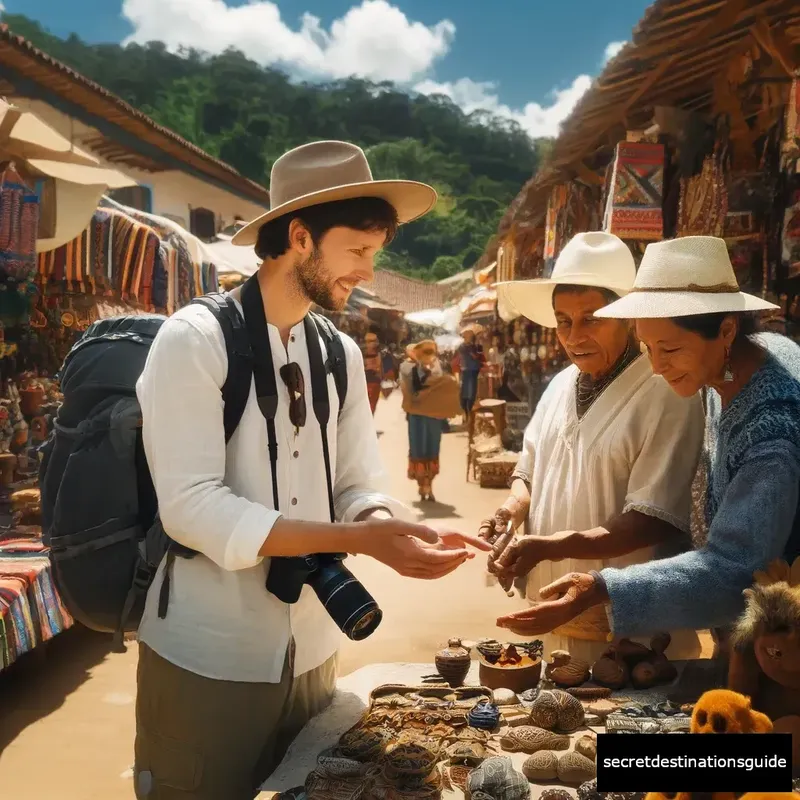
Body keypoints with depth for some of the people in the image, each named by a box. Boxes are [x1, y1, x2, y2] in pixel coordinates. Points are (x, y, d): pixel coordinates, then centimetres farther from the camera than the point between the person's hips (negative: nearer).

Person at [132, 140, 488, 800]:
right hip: (207, 660, -5)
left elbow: (357, 488, 5)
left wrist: (390, 528, -18)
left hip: (312, 650, 6)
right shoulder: (195, 340, -13)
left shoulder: (343, 355, 4)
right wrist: (358, 539, -25)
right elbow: (190, 506, -20)